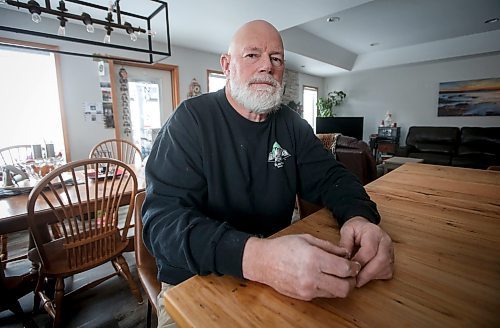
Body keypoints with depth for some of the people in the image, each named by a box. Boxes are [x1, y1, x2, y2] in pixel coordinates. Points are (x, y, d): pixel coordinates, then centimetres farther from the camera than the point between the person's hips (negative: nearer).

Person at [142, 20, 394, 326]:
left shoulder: (292, 124, 3)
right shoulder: (192, 119, -14)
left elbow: (331, 176, 3)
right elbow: (163, 218, -23)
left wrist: (360, 217, -20)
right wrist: (255, 257, -40)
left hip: (283, 272, 4)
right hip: (198, 282, -2)